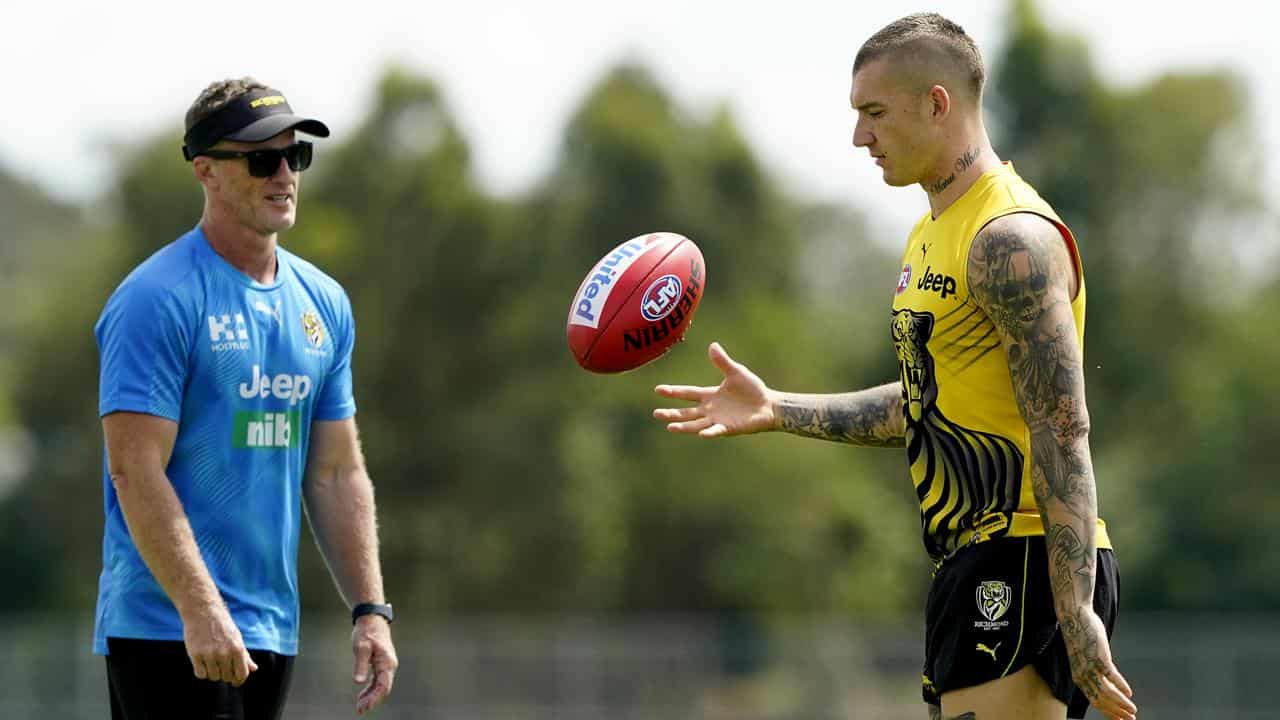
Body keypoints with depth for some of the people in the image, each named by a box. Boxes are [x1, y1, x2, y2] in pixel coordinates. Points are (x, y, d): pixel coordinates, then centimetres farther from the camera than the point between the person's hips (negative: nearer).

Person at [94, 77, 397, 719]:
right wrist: (201, 611, -23)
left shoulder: (324, 304, 14)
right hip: (170, 630, -7)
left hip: (273, 634, 7)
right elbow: (135, 470, -16)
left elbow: (336, 473, 18)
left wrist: (369, 609, 10)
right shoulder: (157, 300, -10)